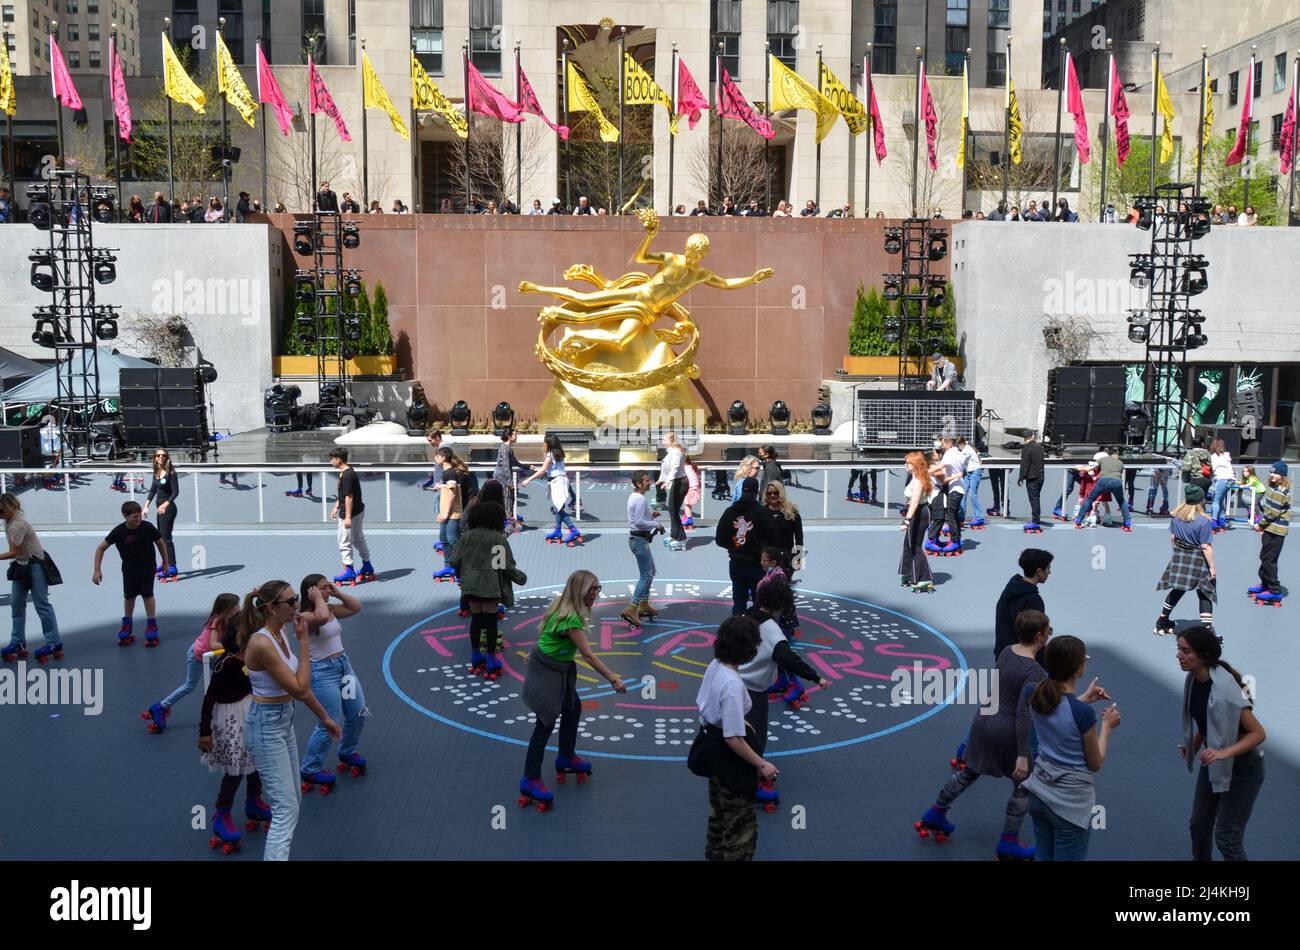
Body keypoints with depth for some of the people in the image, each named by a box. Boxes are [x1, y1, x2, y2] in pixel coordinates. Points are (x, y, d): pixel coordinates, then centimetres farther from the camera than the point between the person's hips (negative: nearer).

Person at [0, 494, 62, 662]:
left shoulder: (18, 524, -25)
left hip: (35, 565, -9)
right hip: (21, 565, 9)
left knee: (41, 604, -6)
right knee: (16, 604, 10)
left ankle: (54, 644, -1)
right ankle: (18, 643, 17)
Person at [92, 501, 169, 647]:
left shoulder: (147, 527, -22)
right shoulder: (119, 531, -22)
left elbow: (160, 543, -5)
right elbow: (101, 548, -11)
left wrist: (165, 562, 5)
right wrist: (97, 571, -15)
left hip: (147, 567, -1)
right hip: (129, 568, 1)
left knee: (147, 594, -6)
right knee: (129, 596, 9)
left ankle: (152, 627, 6)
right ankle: (126, 629, 27)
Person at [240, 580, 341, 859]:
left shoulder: (281, 634, 3)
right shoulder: (262, 643, -24)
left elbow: (300, 685, 13)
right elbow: (299, 689, -21)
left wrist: (324, 717, 19)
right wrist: (304, 642, -19)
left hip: (284, 721, 10)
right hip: (266, 726, -10)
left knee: (292, 801, 19)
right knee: (287, 811, -8)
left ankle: (275, 854, 31)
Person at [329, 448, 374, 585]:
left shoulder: (347, 475, -22)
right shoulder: (348, 472, 9)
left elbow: (349, 497, -25)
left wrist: (348, 517, -25)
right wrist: (336, 507, 26)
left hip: (350, 513, -10)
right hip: (358, 511, 10)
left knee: (344, 542, -2)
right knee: (359, 540, 19)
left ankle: (348, 570, 3)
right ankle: (367, 567, 28)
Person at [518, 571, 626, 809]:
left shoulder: (565, 609, 0)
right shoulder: (571, 619, -29)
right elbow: (588, 656, -28)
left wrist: (533, 657, 24)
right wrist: (613, 679, -24)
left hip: (559, 670, 10)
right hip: (545, 673, -10)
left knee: (573, 709, 21)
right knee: (546, 724, -4)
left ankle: (566, 759, 39)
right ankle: (530, 781, 5)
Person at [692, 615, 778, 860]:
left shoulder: (714, 666, -7)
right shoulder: (733, 685, -32)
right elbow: (733, 739, -27)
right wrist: (762, 764, -16)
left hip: (710, 749, 9)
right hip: (729, 759, -9)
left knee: (719, 813, 31)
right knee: (742, 826, 9)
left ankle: (715, 854, 50)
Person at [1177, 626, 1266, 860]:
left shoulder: (1224, 688, -30)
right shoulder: (1194, 679, -7)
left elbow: (1258, 733, -26)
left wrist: (1224, 753, -37)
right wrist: (1193, 746, 5)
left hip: (1242, 766, -8)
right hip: (1213, 762, 8)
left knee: (1227, 837, -3)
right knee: (1199, 824, 18)